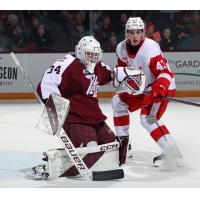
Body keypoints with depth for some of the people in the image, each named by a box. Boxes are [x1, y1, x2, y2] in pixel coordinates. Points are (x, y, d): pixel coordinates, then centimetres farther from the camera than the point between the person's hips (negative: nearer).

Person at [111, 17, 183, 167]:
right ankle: (122, 141, 19)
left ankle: (173, 154, -24)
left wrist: (154, 92, -44)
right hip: (141, 87, 9)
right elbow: (121, 68, 13)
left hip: (162, 87, -9)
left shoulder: (150, 49, -28)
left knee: (148, 118, -24)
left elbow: (165, 74, -31)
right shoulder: (122, 48, -5)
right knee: (118, 102, 11)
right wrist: (121, 77, -10)